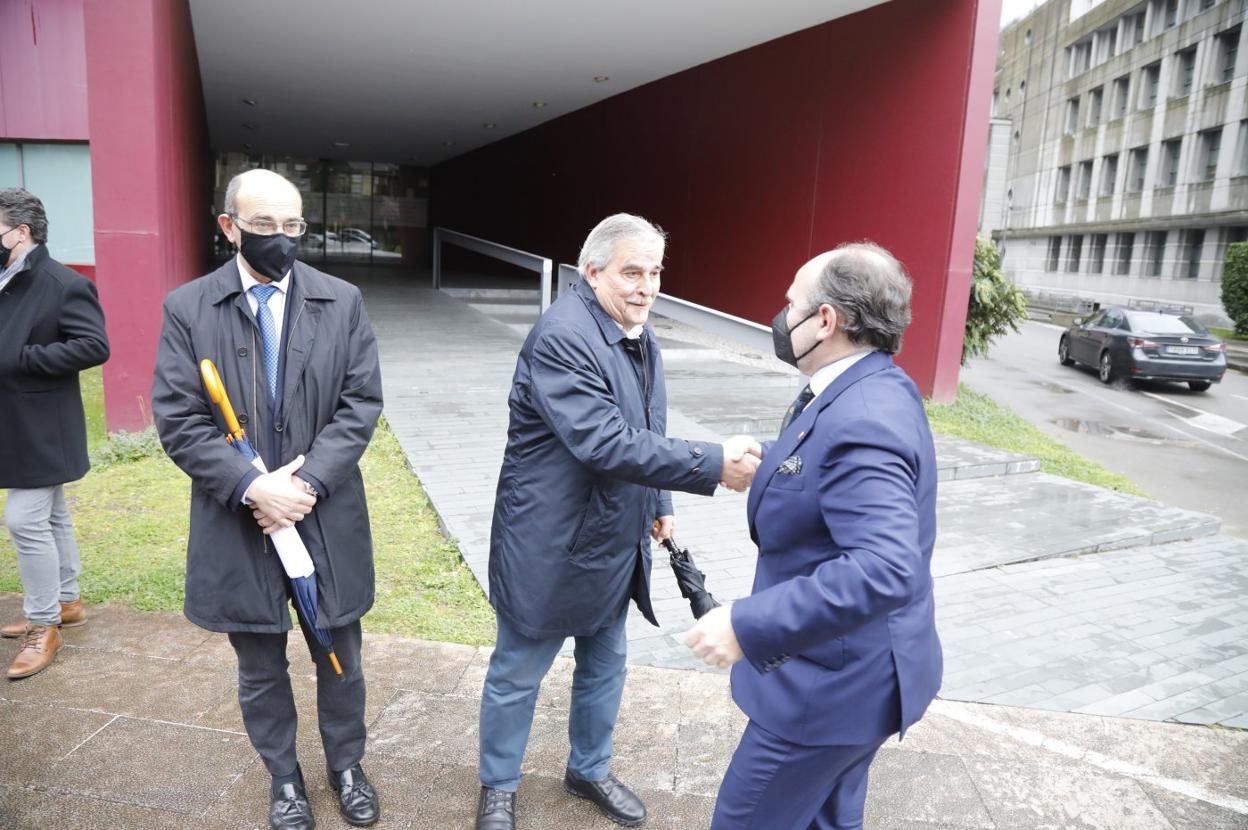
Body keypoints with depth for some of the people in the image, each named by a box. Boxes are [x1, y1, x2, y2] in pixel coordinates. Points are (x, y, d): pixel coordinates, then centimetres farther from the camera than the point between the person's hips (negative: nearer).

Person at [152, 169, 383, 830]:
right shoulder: (187, 308, -3)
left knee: (340, 658, 16)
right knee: (261, 669, 17)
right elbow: (177, 419, -7)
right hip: (239, 523, 0)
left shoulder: (342, 302, -1)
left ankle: (346, 765, 40)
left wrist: (309, 482, -16)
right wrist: (251, 487, -19)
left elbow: (361, 403, -5)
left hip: (326, 519, 1)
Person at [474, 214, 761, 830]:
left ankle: (589, 769, 46)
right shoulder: (562, 338, -24)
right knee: (518, 674, 13)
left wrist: (660, 503, 13)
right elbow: (606, 443, -33)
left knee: (604, 667, 23)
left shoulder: (639, 335, 5)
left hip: (614, 544, 8)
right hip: (550, 547, -8)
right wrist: (713, 465, -32)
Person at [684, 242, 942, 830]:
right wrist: (766, 459, 28)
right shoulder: (867, 391, 3)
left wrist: (747, 626, -38)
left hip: (836, 680, -9)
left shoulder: (862, 419, -29)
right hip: (851, 667, 10)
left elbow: (885, 570, -39)